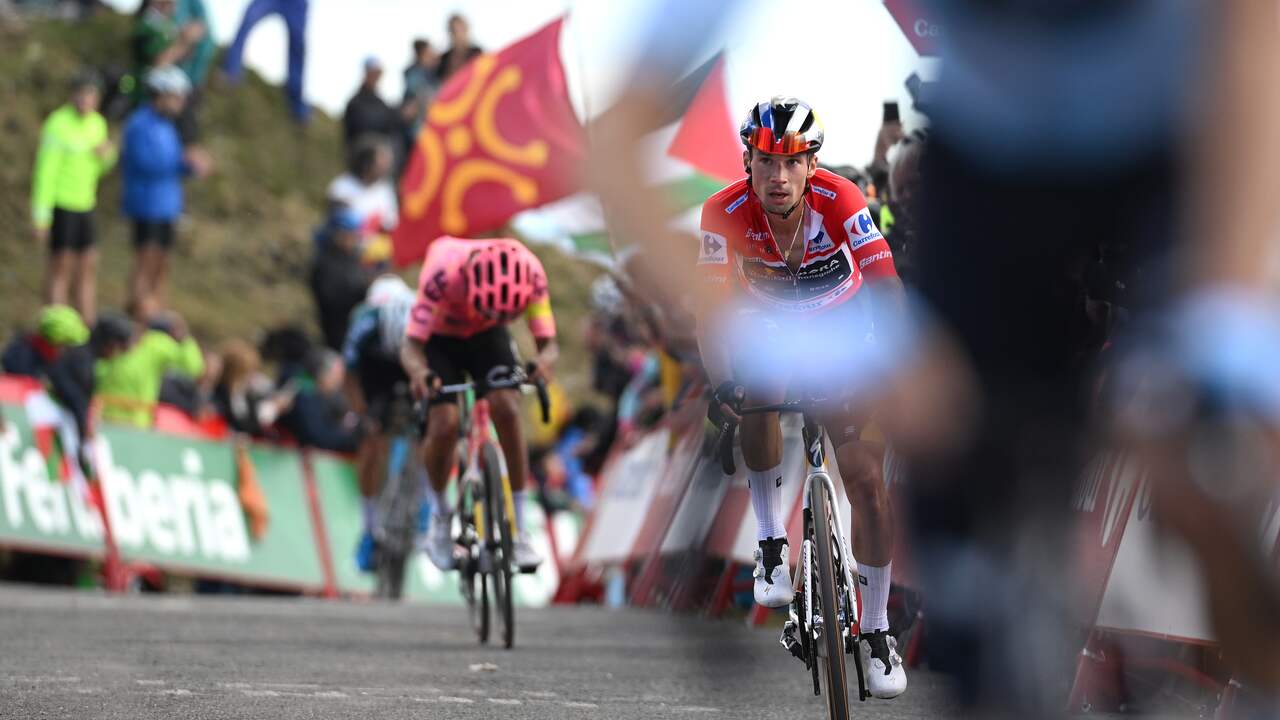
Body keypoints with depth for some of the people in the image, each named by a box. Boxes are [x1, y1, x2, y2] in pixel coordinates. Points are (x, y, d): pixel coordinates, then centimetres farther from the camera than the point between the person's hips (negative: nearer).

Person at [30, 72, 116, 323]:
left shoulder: (97, 123, 6)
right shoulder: (58, 125, -17)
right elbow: (45, 172, -17)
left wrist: (107, 154, -8)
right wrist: (41, 216, -19)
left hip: (84, 205, 8)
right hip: (60, 203, -8)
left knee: (88, 266, 8)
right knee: (62, 266, -5)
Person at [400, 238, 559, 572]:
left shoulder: (530, 273, -31)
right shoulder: (443, 272, -39)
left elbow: (548, 344, -27)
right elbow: (411, 346, -38)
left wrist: (543, 362, -52)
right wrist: (419, 374, -60)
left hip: (487, 337, 2)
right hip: (440, 340, -2)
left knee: (507, 409, -23)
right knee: (444, 426, -20)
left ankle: (520, 529, -16)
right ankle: (440, 516, 9)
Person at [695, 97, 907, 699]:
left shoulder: (839, 200, -32)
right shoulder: (726, 213, -28)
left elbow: (887, 291, -35)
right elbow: (713, 306, -28)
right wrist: (721, 385, -42)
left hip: (843, 326, -1)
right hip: (769, 323, 1)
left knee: (867, 480, -8)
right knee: (758, 386, -33)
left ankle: (876, 630, 6)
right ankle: (771, 543, -14)